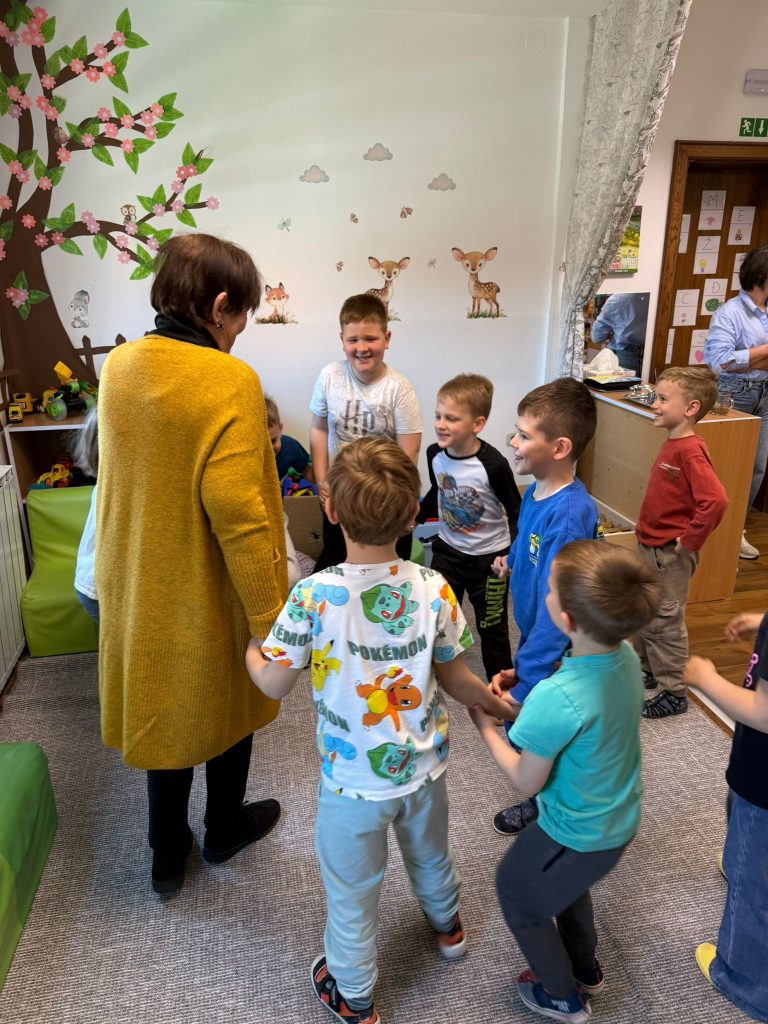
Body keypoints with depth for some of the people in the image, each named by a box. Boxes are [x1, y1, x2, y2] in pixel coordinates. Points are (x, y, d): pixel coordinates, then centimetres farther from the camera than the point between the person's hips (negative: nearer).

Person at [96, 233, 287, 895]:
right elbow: (239, 516, -27)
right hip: (209, 595, -5)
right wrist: (271, 616, -19)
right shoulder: (230, 382, -24)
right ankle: (226, 828, 45)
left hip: (137, 584, 6)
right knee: (226, 708, 20)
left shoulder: (119, 366, -3)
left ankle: (168, 856, 39)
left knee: (162, 710, 21)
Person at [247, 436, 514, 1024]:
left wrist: (249, 649, 6)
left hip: (352, 781, -3)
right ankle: (447, 925, 63)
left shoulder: (313, 596, -28)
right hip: (422, 768, 4)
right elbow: (455, 679, -7)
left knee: (352, 892, 22)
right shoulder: (434, 590, -19)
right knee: (430, 855, 33)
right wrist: (501, 707, 13)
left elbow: (275, 685, -16)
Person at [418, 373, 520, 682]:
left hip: (488, 558, -5)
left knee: (491, 627, 11)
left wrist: (511, 554, -23)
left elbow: (516, 512, -15)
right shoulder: (435, 454, -10)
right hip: (447, 549, 5)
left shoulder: (493, 465, -27)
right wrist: (415, 518, 14)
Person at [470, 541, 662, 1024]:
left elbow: (527, 782, -21)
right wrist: (523, 710, -5)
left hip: (577, 833, -6)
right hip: (621, 821, 7)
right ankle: (585, 969, 57)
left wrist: (486, 726, -9)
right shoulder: (627, 657, -15)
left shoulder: (556, 698, -38)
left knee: (518, 893, 24)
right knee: (568, 884, 35)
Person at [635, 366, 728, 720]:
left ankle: (673, 692, 19)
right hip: (649, 544, 9)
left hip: (670, 553, -9)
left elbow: (716, 501, -34)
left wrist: (689, 539, -24)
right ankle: (646, 670, 40)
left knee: (665, 620, 3)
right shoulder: (671, 444, 5)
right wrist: (646, 532, 14)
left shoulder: (690, 451, -23)